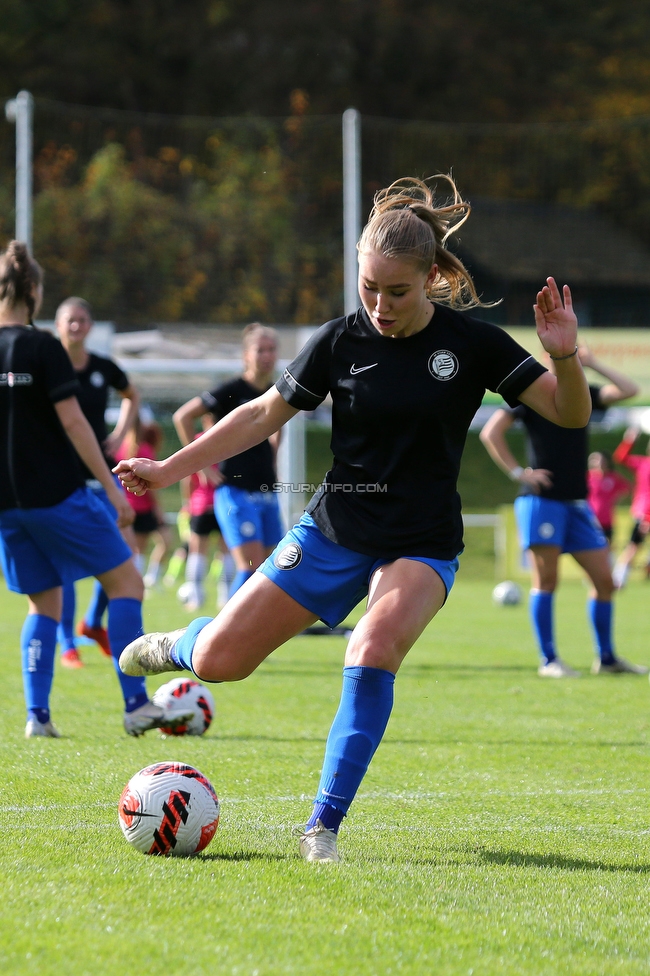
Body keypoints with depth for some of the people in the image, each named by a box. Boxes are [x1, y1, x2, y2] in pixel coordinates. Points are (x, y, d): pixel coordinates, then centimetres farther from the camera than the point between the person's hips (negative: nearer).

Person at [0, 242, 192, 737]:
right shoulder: (41, 347, -10)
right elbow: (72, 421, -13)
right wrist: (111, 486, -9)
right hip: (57, 491, -6)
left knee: (43, 603, 17)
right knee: (125, 580, 4)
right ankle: (136, 705, -4)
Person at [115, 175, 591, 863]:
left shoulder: (472, 344, -8)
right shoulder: (339, 342, -4)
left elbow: (570, 414, -6)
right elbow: (264, 415, 6)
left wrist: (564, 358, -28)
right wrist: (167, 470, 2)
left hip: (422, 547, -2)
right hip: (333, 533, 2)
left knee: (374, 651, -31)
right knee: (219, 662, -4)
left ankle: (324, 827, -20)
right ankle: (182, 646, 36)